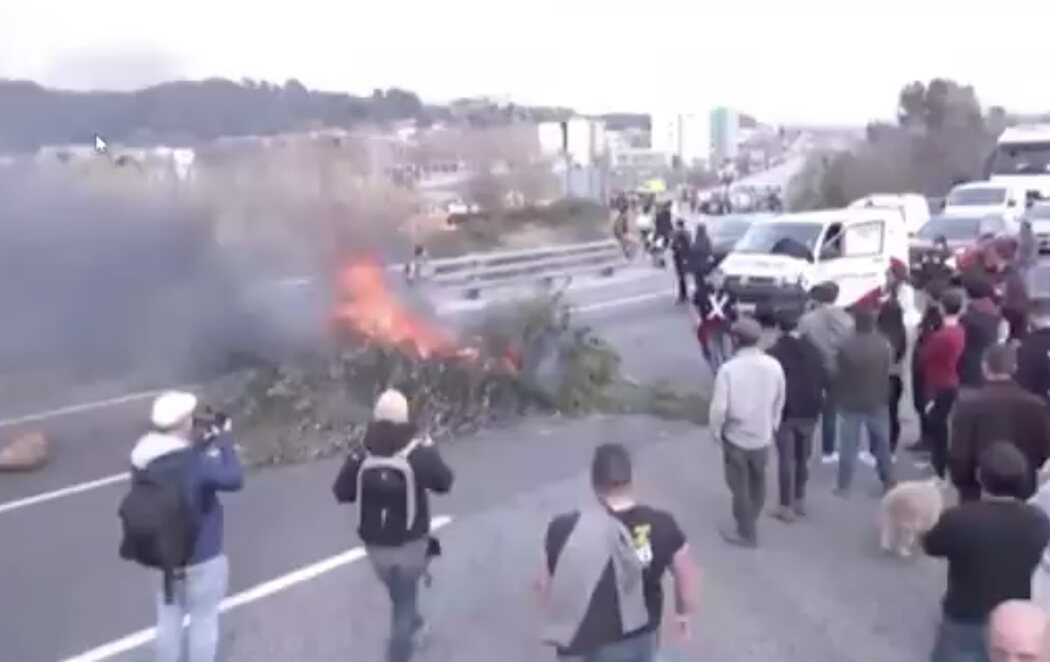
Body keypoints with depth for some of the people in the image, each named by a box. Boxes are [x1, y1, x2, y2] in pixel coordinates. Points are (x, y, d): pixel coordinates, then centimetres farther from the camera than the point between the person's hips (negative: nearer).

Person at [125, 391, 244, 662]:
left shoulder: (143, 459, -9)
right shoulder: (196, 462, -30)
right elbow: (235, 478, -17)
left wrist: (197, 445, 1)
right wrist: (224, 441, -8)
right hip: (202, 558, -6)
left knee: (168, 620, 24)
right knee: (204, 622, 15)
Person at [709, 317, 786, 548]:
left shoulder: (728, 369, -24)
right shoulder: (774, 366, -10)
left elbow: (719, 407, -20)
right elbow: (779, 401, 2)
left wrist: (716, 433, -3)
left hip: (736, 437, -4)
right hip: (763, 436, 4)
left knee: (740, 486, 12)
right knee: (758, 480, 25)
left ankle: (746, 533, 24)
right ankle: (752, 519, 45)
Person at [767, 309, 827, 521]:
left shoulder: (775, 352, -13)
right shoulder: (812, 349, 2)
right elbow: (823, 379, 3)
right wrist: (817, 402, 15)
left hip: (785, 411, -4)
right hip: (808, 410, 4)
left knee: (786, 459, 1)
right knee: (802, 458, 16)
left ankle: (787, 506, 4)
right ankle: (800, 501, 25)